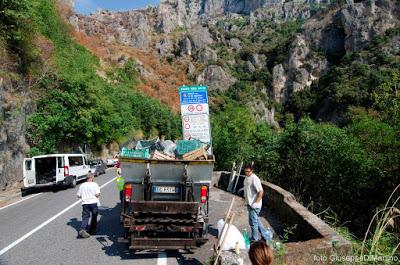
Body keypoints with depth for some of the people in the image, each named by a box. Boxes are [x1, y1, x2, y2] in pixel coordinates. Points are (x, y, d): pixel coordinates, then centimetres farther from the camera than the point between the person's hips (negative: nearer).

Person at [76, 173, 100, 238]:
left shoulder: (82, 185, 7)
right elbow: (97, 194, -15)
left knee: (85, 217, 3)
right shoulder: (95, 184, -5)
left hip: (85, 203, 3)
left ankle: (82, 229, -18)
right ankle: (92, 230, 22)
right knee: (94, 217, 14)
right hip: (93, 202, -2)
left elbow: (78, 195, 11)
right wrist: (98, 195, 8)